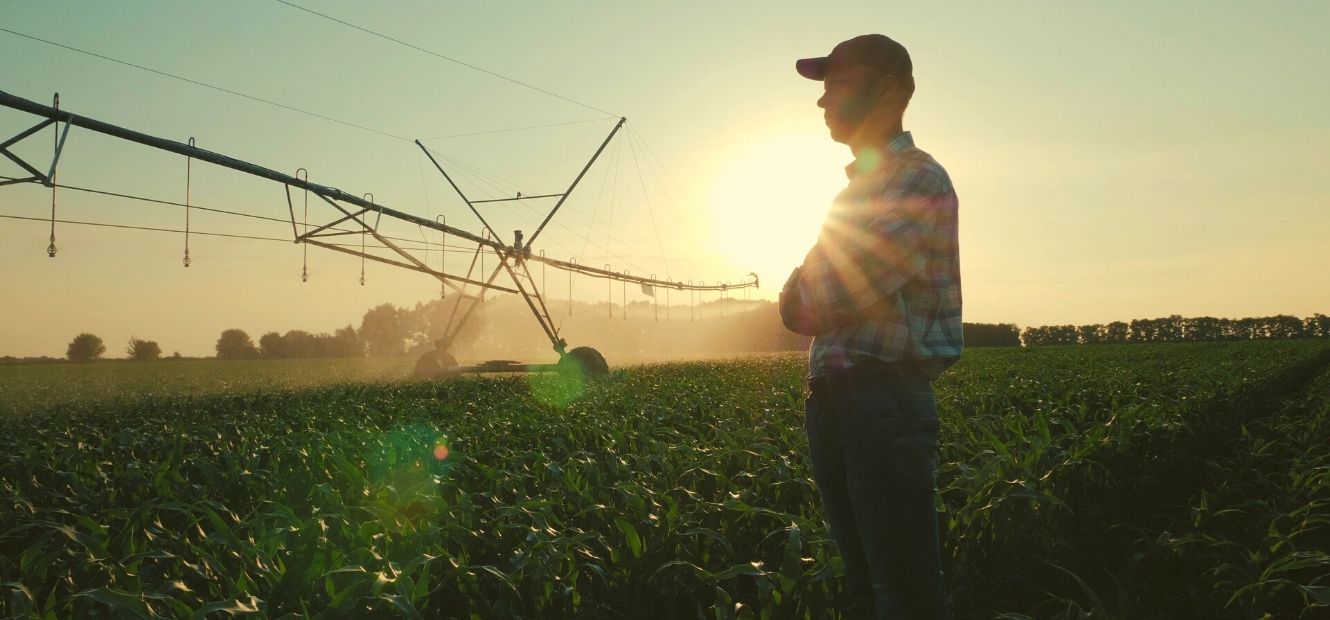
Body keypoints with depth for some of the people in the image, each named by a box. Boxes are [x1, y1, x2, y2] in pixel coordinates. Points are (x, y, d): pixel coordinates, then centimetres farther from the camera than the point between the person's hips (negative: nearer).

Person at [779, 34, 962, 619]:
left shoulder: (919, 180, -6)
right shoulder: (856, 188, 23)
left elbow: (801, 306, -15)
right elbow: (803, 303, 19)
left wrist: (804, 299, 4)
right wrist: (809, 301, 0)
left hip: (887, 400, -9)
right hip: (833, 400, 9)